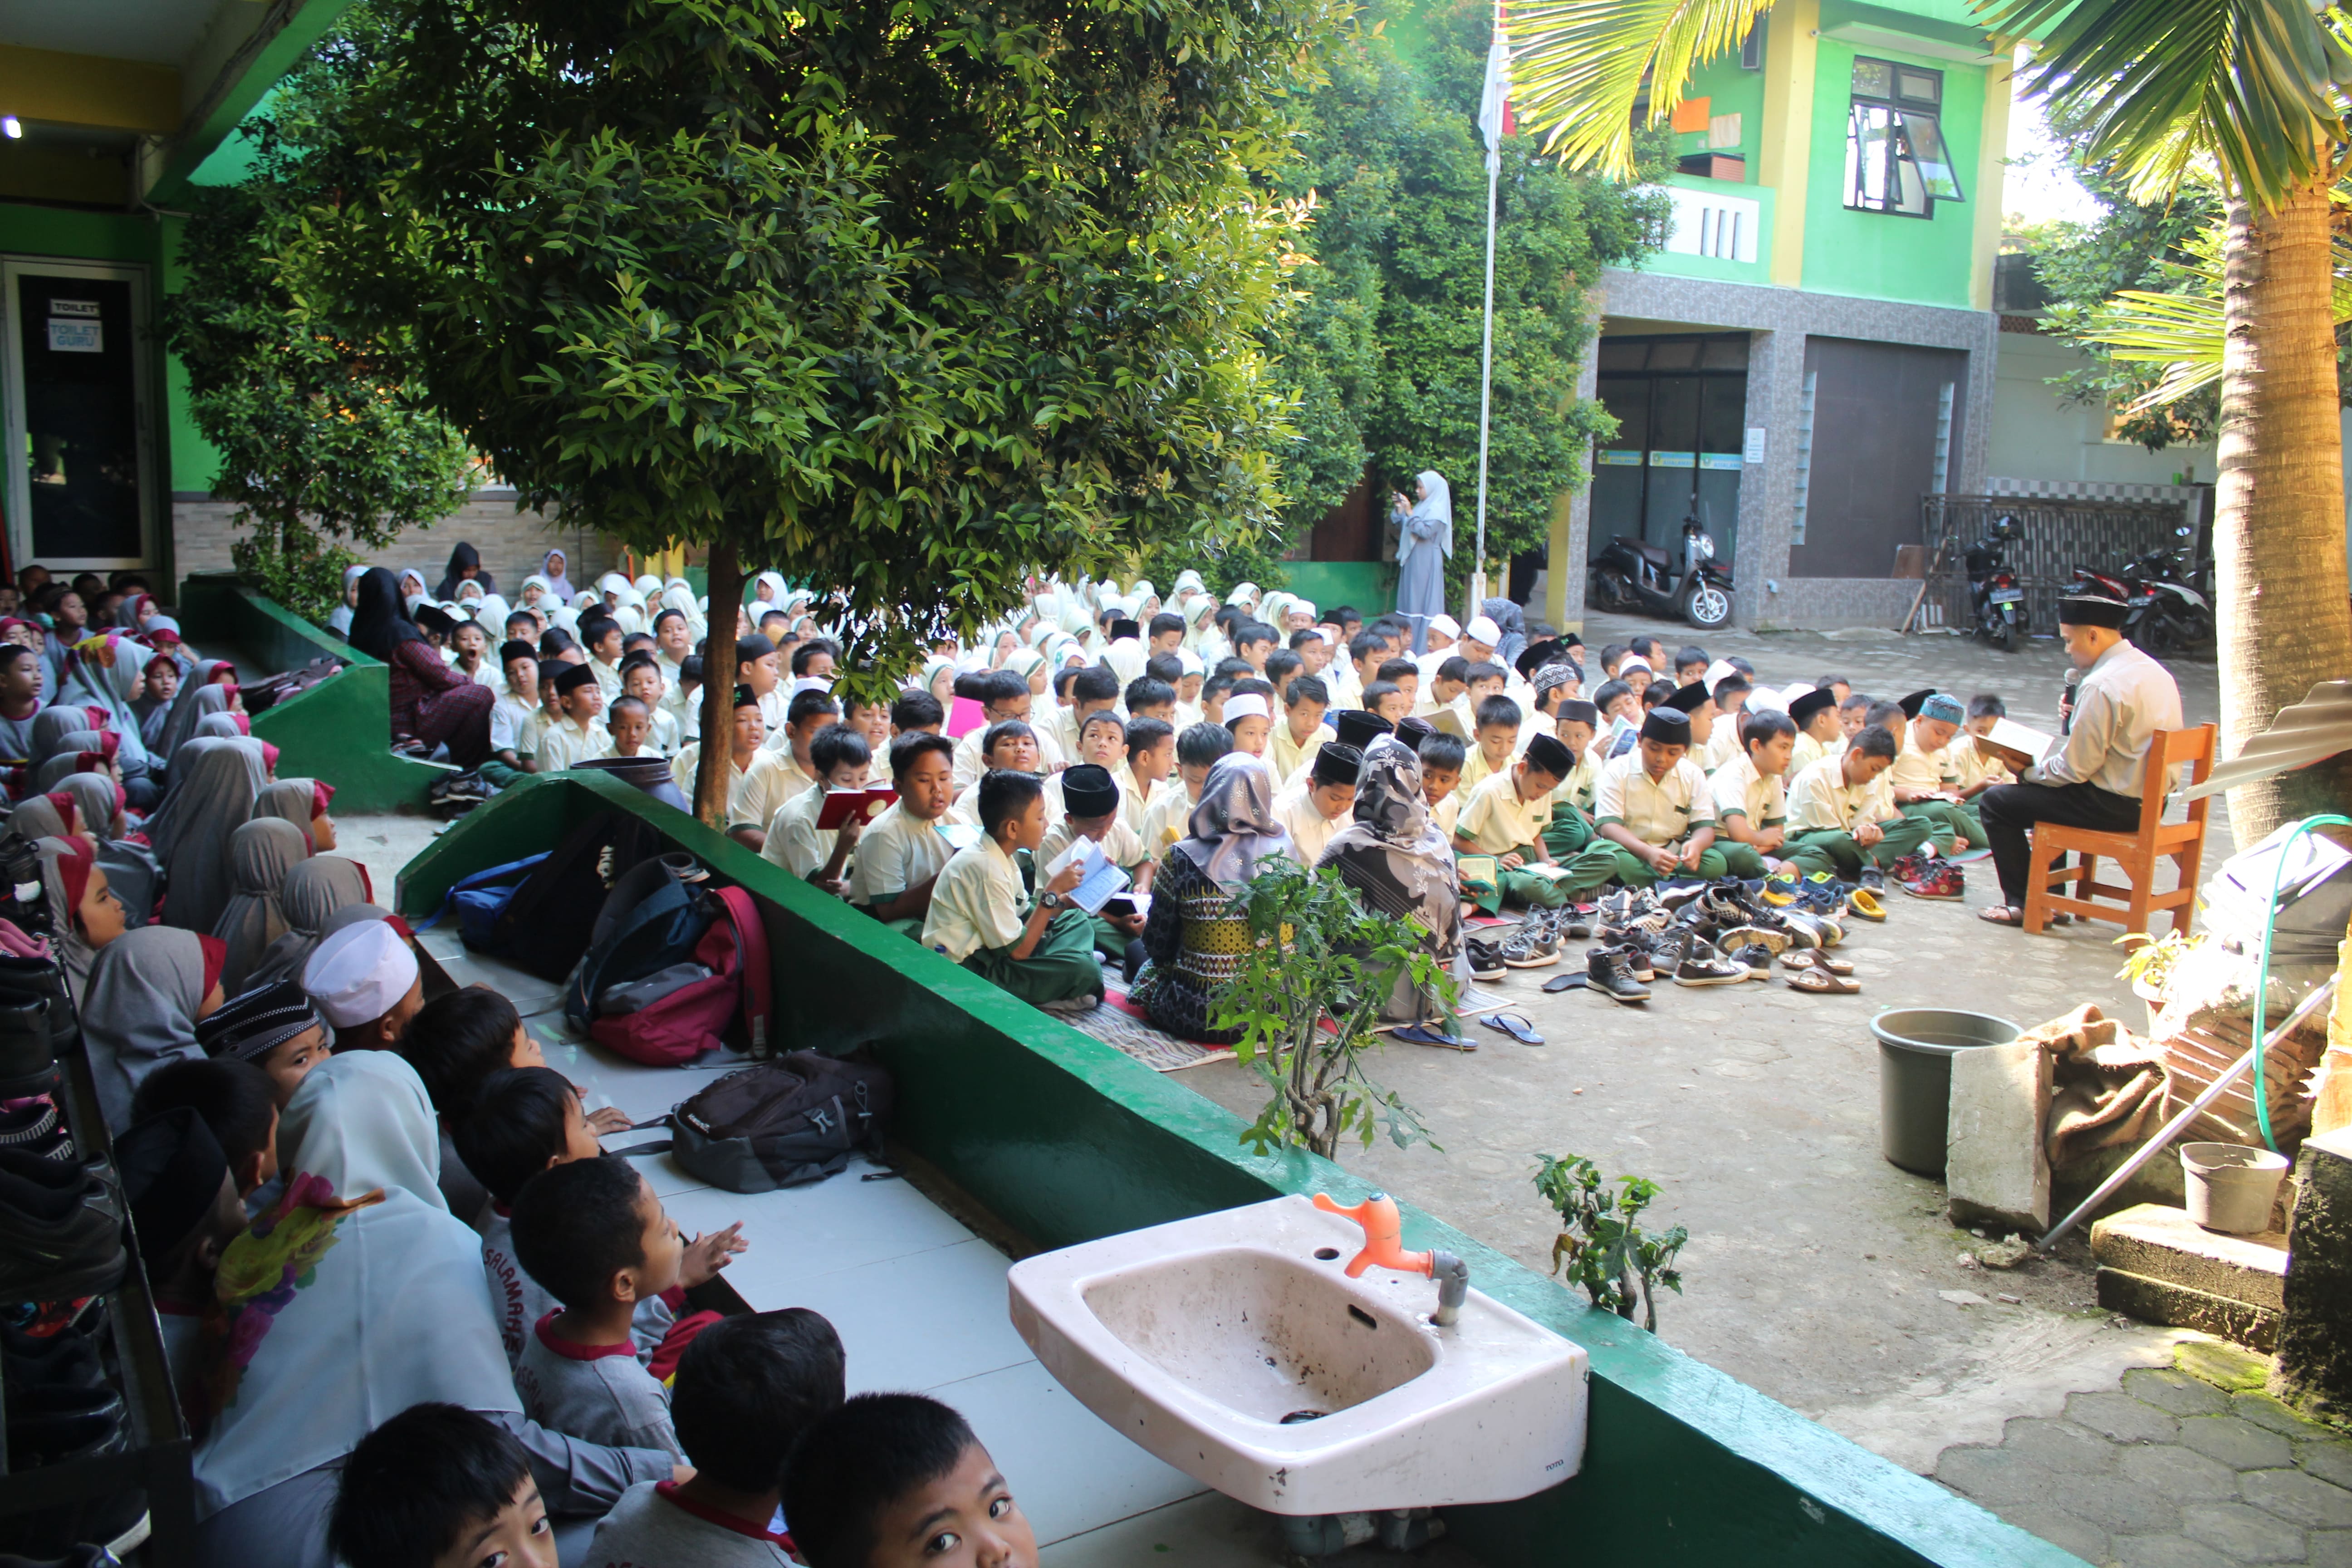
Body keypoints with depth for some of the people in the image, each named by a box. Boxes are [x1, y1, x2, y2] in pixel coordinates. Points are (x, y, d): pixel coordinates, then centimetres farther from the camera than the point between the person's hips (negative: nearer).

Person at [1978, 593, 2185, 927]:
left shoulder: (2102, 685, -22)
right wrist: (2077, 719, 10)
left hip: (2113, 808, -10)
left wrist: (2028, 771, -5)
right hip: (2151, 802, 10)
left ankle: (2023, 905, 6)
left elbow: (2075, 768, -21)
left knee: (1996, 802, -2)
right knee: (2043, 788, 32)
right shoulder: (2156, 671, 8)